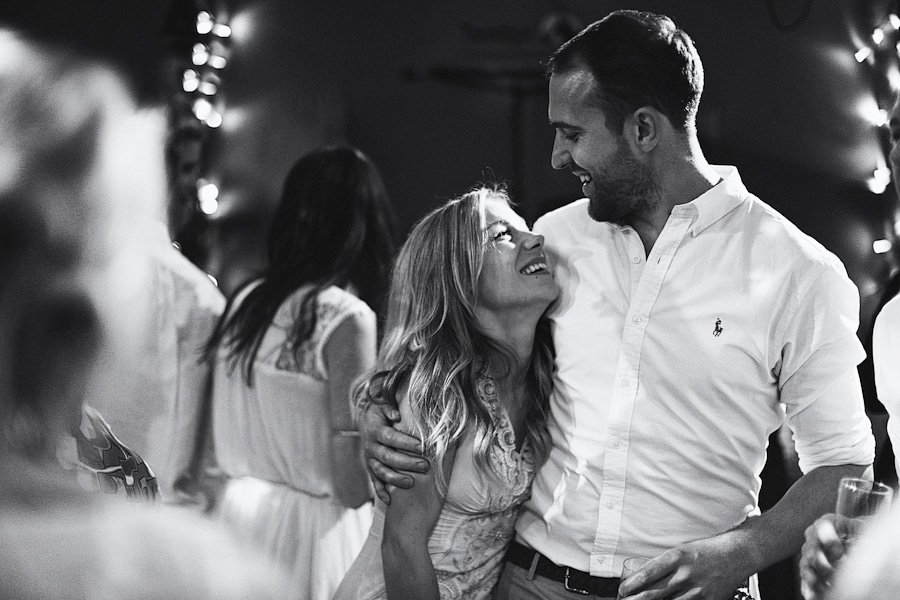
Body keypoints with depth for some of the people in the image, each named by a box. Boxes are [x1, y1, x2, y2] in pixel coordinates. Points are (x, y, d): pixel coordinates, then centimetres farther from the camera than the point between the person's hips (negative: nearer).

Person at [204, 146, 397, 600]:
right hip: (310, 527, -6)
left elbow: (219, 448, 10)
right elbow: (354, 485, -17)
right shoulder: (346, 318, -16)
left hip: (238, 509, 7)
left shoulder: (244, 302, 3)